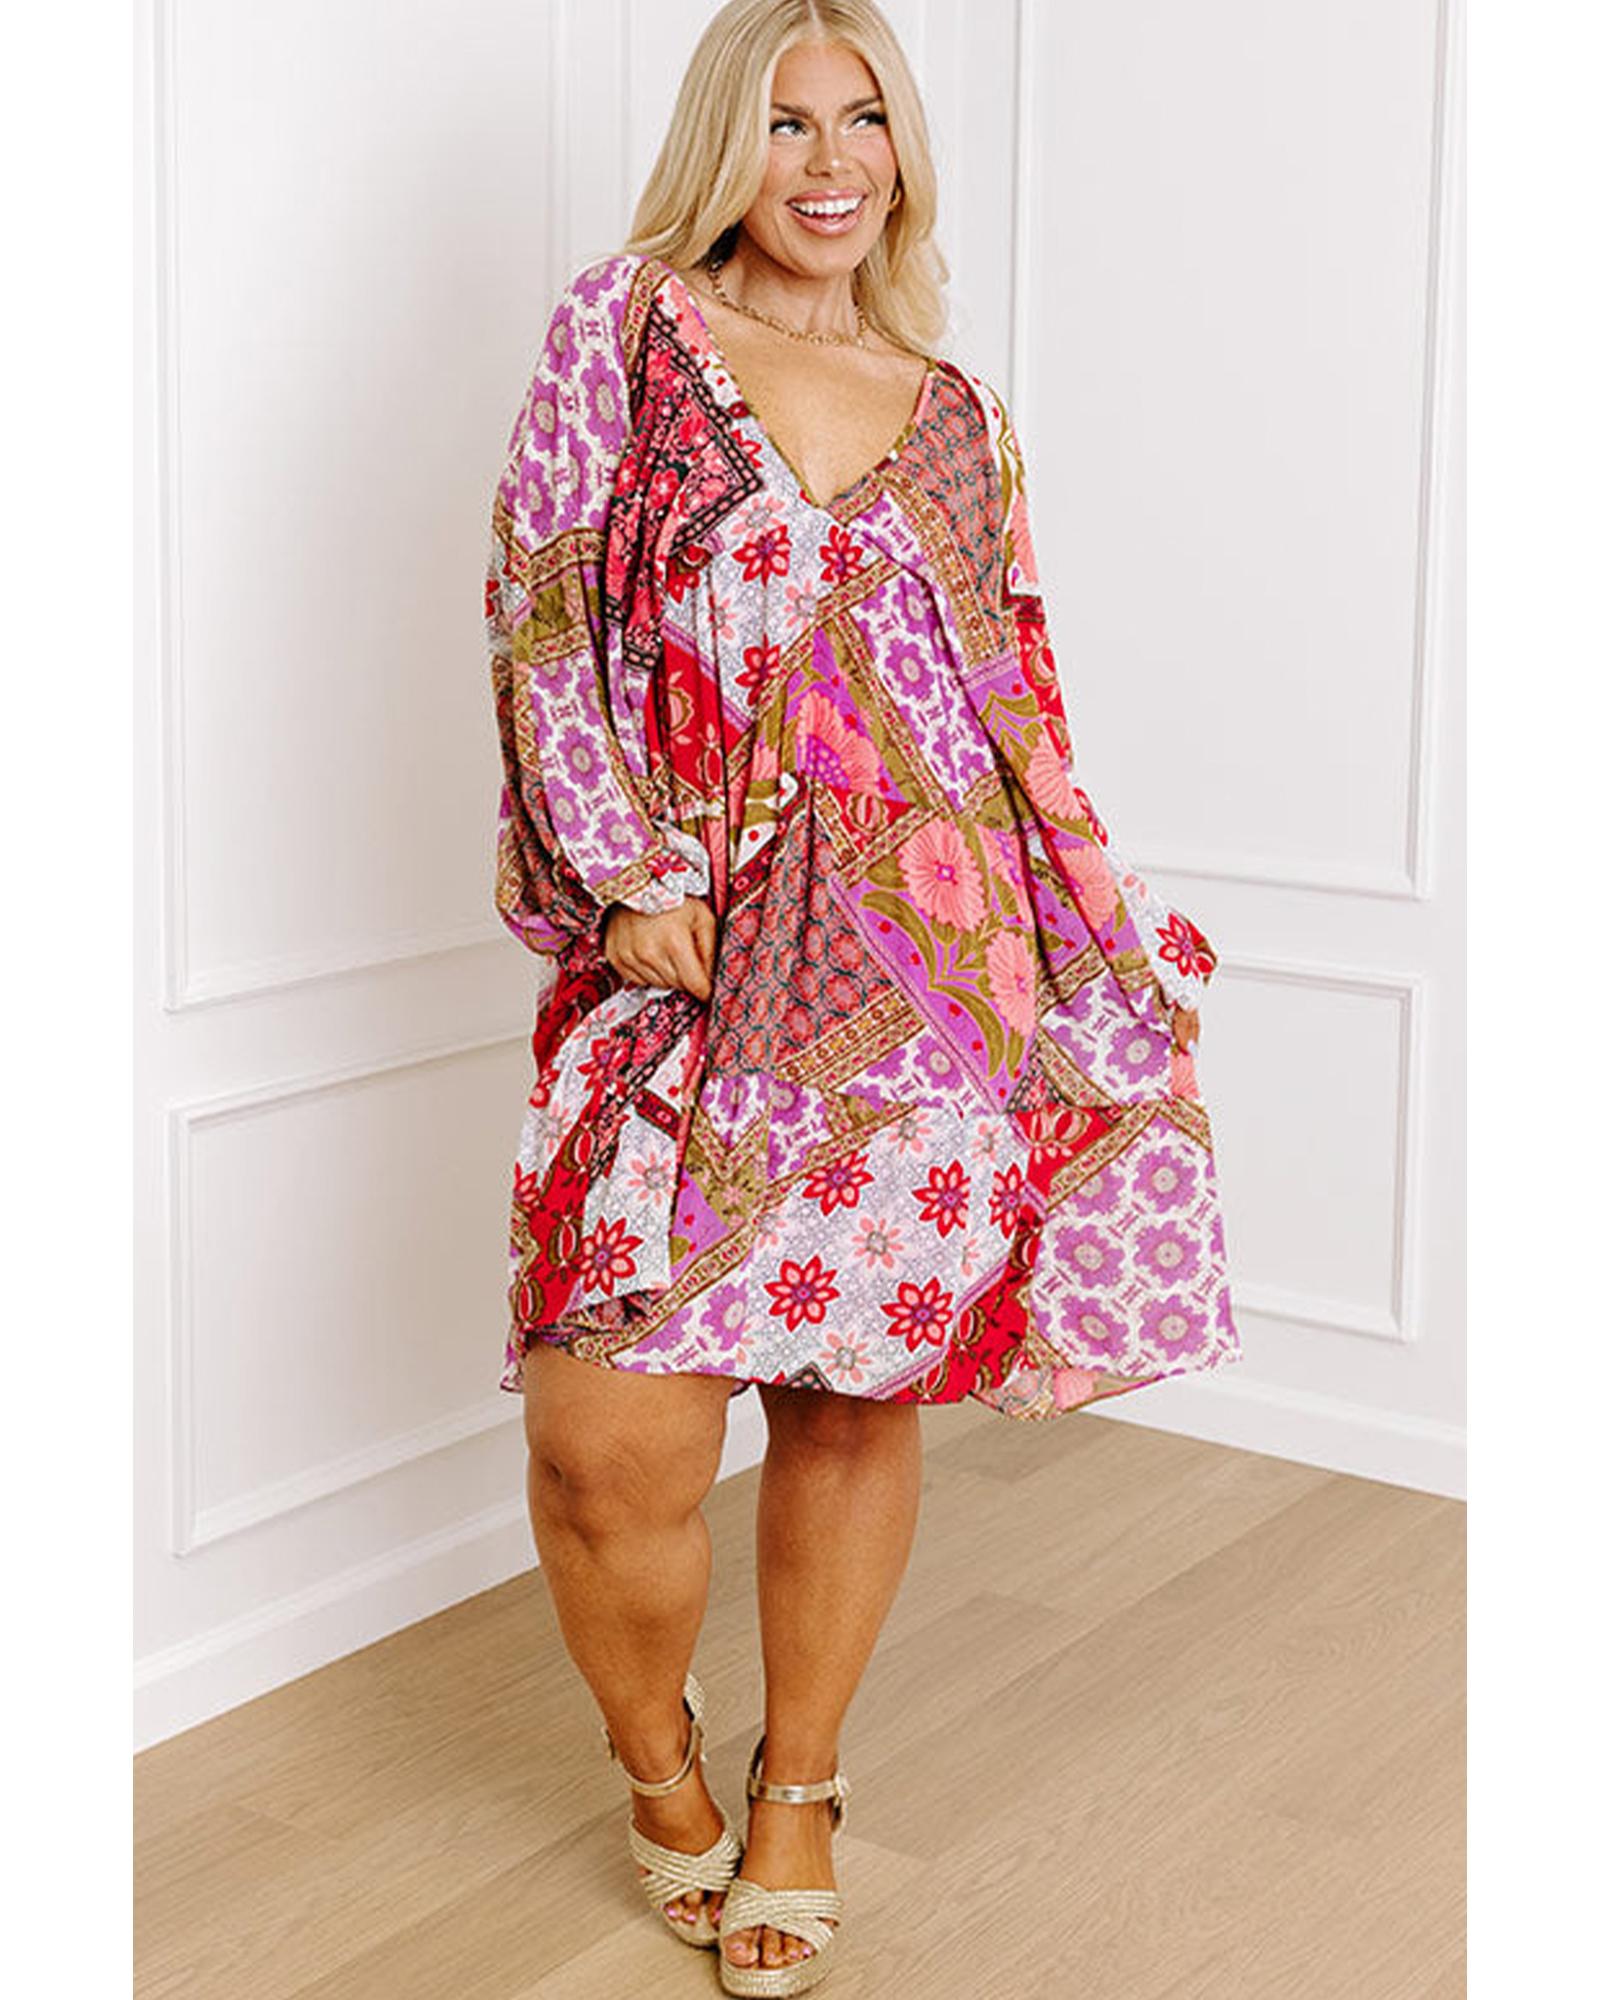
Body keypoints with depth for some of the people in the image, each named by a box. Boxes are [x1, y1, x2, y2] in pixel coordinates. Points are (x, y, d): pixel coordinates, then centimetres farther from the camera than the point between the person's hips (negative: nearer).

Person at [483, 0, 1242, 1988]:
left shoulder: (955, 412, 15)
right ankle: (656, 1757, 21)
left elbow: (1015, 704, 17)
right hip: (698, 934, -3)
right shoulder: (622, 328, 6)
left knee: (861, 1392, 7)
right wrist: (631, 876, -9)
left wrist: (1116, 931, 11)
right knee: (620, 1435, -10)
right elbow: (540, 613, 0)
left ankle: (797, 1788, 29)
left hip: (931, 959, 3)